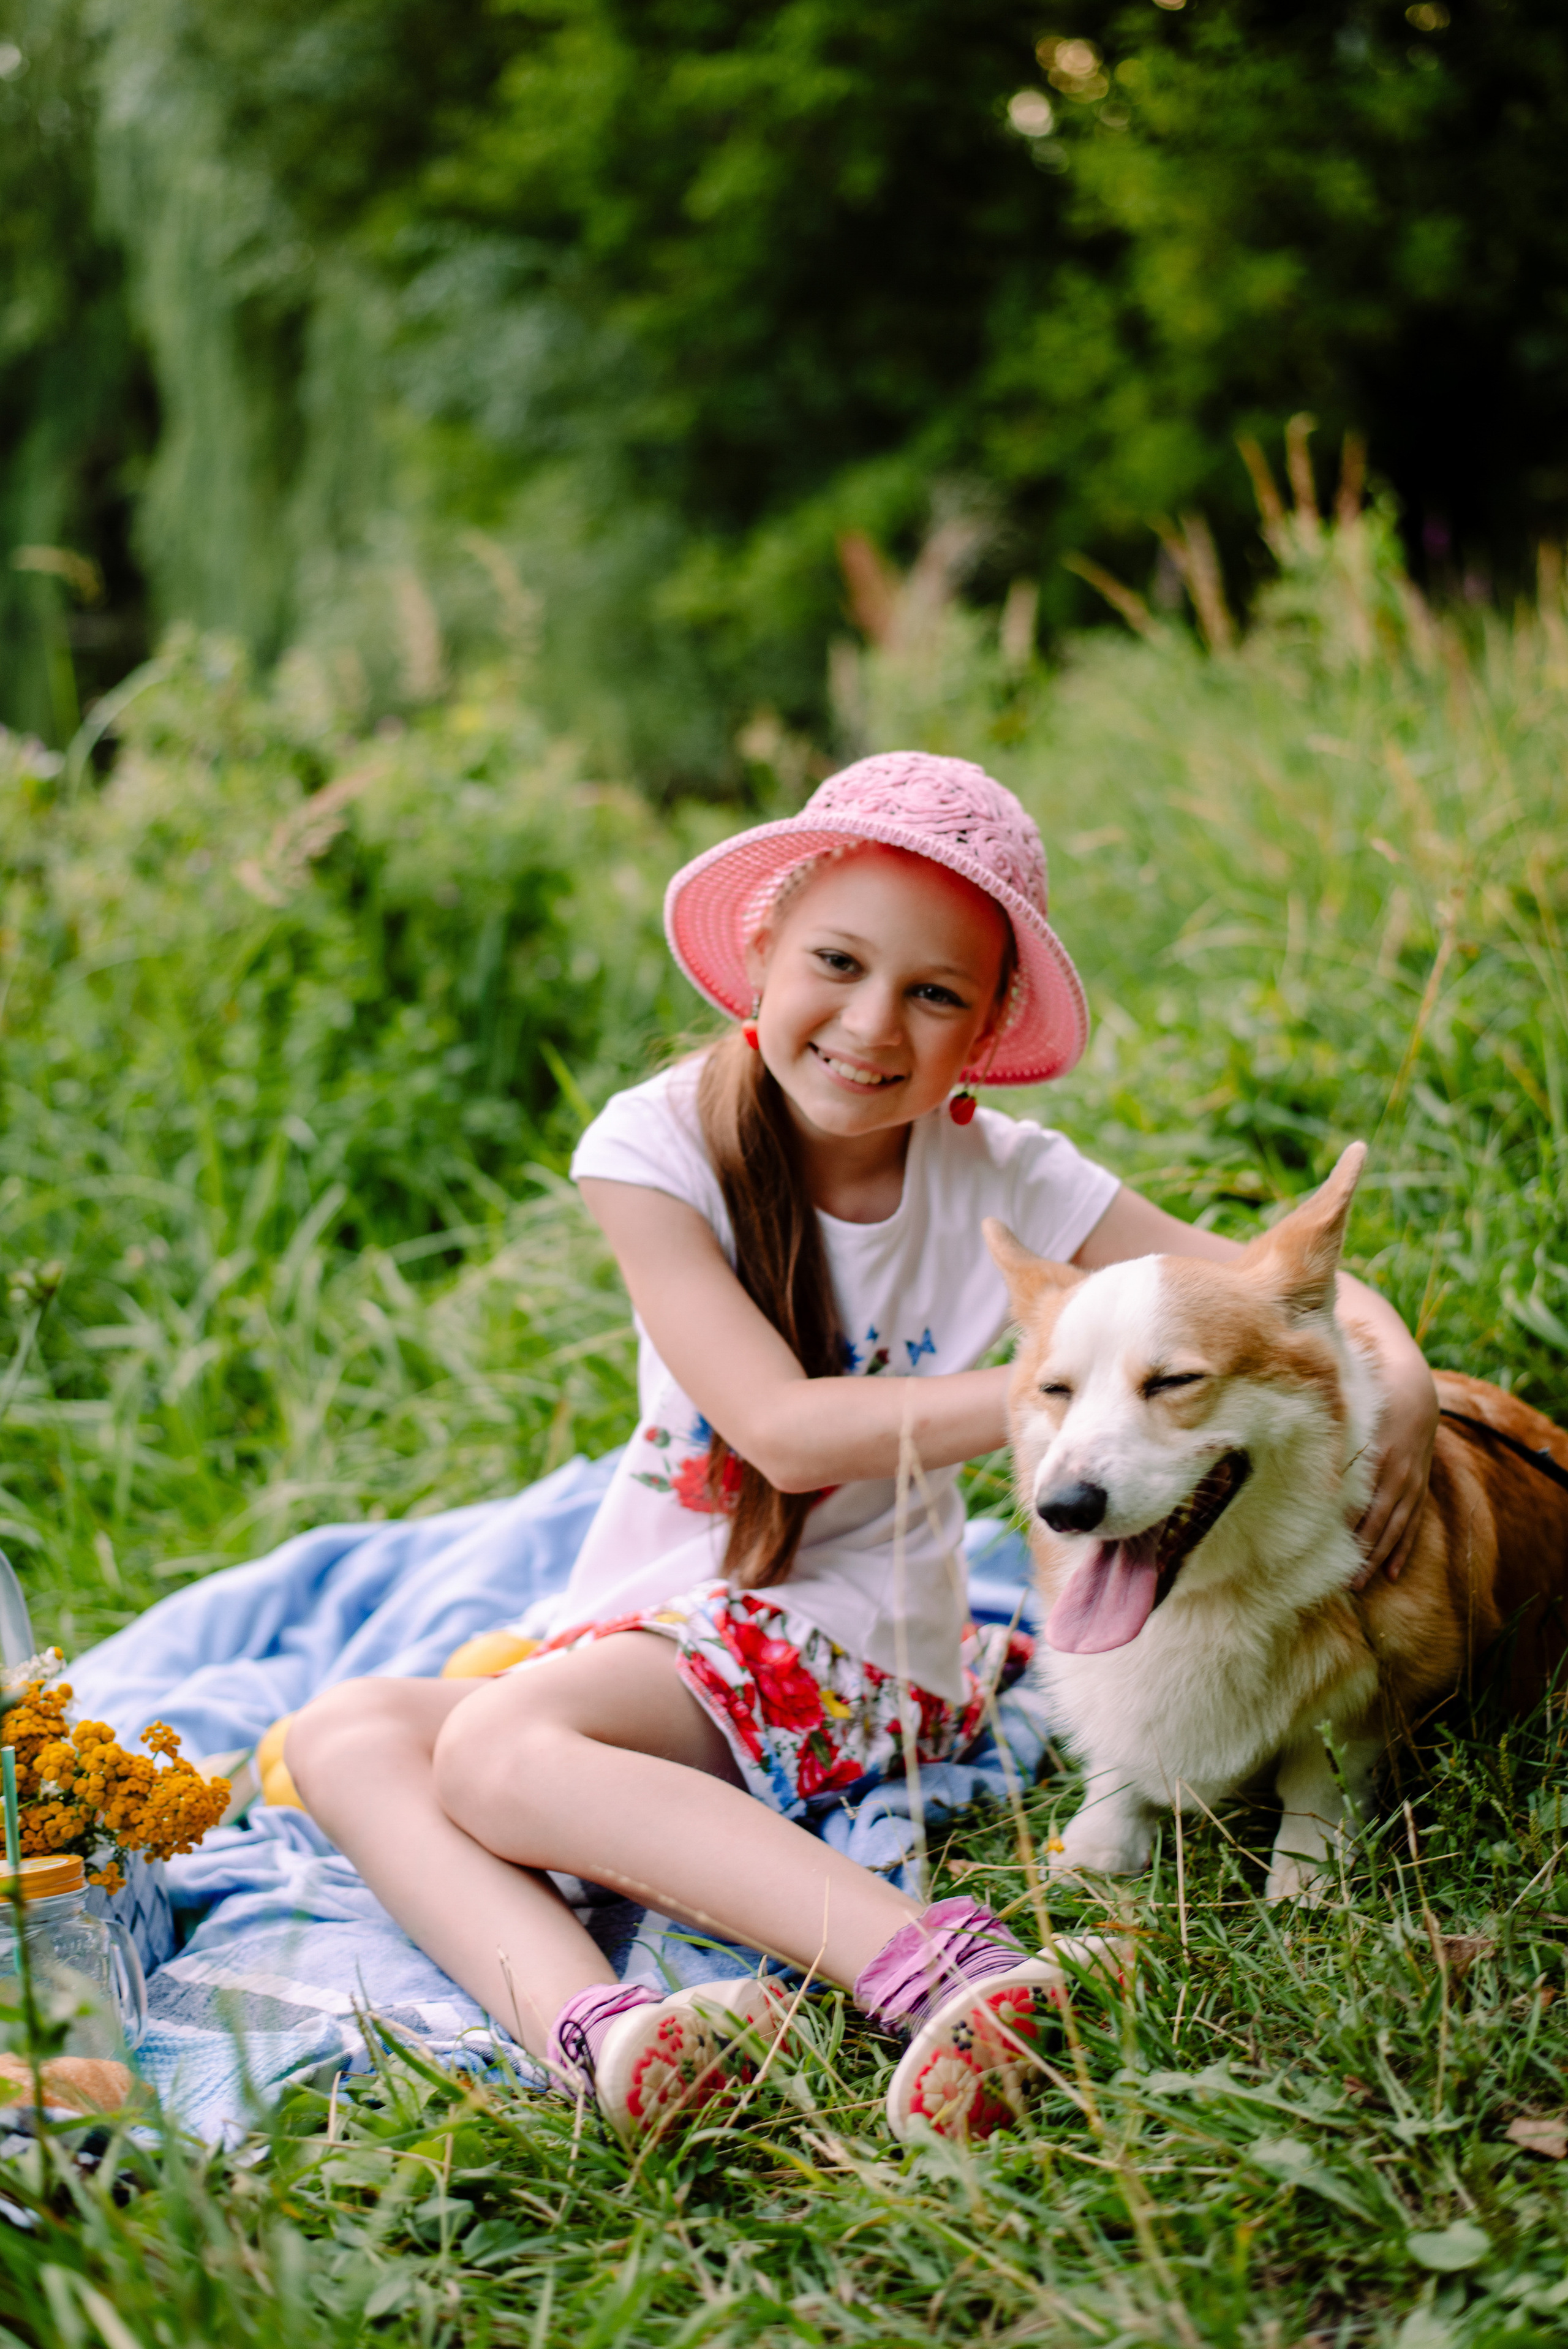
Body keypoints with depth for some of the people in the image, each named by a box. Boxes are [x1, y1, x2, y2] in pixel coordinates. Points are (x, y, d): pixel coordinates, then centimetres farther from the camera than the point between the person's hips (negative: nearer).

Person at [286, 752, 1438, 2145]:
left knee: (497, 1753, -31)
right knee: (345, 1736, -20)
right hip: (639, 1635, 4)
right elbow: (782, 1427, -19)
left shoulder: (999, 1179, -7)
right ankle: (589, 2032, -43)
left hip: (856, 1646, -4)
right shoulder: (660, 1144, -8)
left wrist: (1396, 1375, -31)